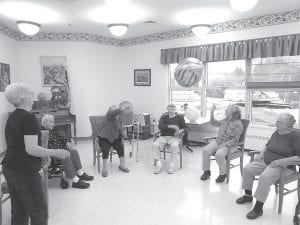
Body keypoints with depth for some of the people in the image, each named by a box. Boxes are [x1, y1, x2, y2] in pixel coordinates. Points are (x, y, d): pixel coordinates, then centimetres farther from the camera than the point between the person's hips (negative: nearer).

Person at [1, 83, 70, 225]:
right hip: (25, 172, -9)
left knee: (18, 211, 18)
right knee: (39, 211, 4)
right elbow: (31, 149, -23)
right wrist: (55, 153, -16)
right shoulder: (29, 118, -17)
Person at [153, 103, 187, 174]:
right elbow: (160, 126, -6)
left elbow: (185, 128, 8)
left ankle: (172, 165, -23)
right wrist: (171, 126, -20)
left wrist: (181, 130, -16)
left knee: (174, 145, -34)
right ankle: (158, 165, -22)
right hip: (163, 136, 2)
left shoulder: (180, 118, 12)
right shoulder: (163, 117, 13)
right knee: (156, 144, -27)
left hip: (175, 137, -1)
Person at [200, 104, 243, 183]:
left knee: (219, 154, -33)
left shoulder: (238, 124, -11)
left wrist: (223, 145, -22)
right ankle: (206, 171, 0)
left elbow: (235, 140, -14)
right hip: (218, 141, 6)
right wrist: (212, 112, 15)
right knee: (205, 151, -17)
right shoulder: (225, 120, 9)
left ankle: (223, 174, -8)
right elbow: (214, 123, 25)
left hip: (229, 145, -6)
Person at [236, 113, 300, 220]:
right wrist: (261, 153, 9)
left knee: (264, 177, -33)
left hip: (282, 166, -7)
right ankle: (248, 195, 9)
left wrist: (281, 160, -21)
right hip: (265, 161, 8)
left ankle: (258, 208, -20)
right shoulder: (276, 133, 10)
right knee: (247, 169, -10)